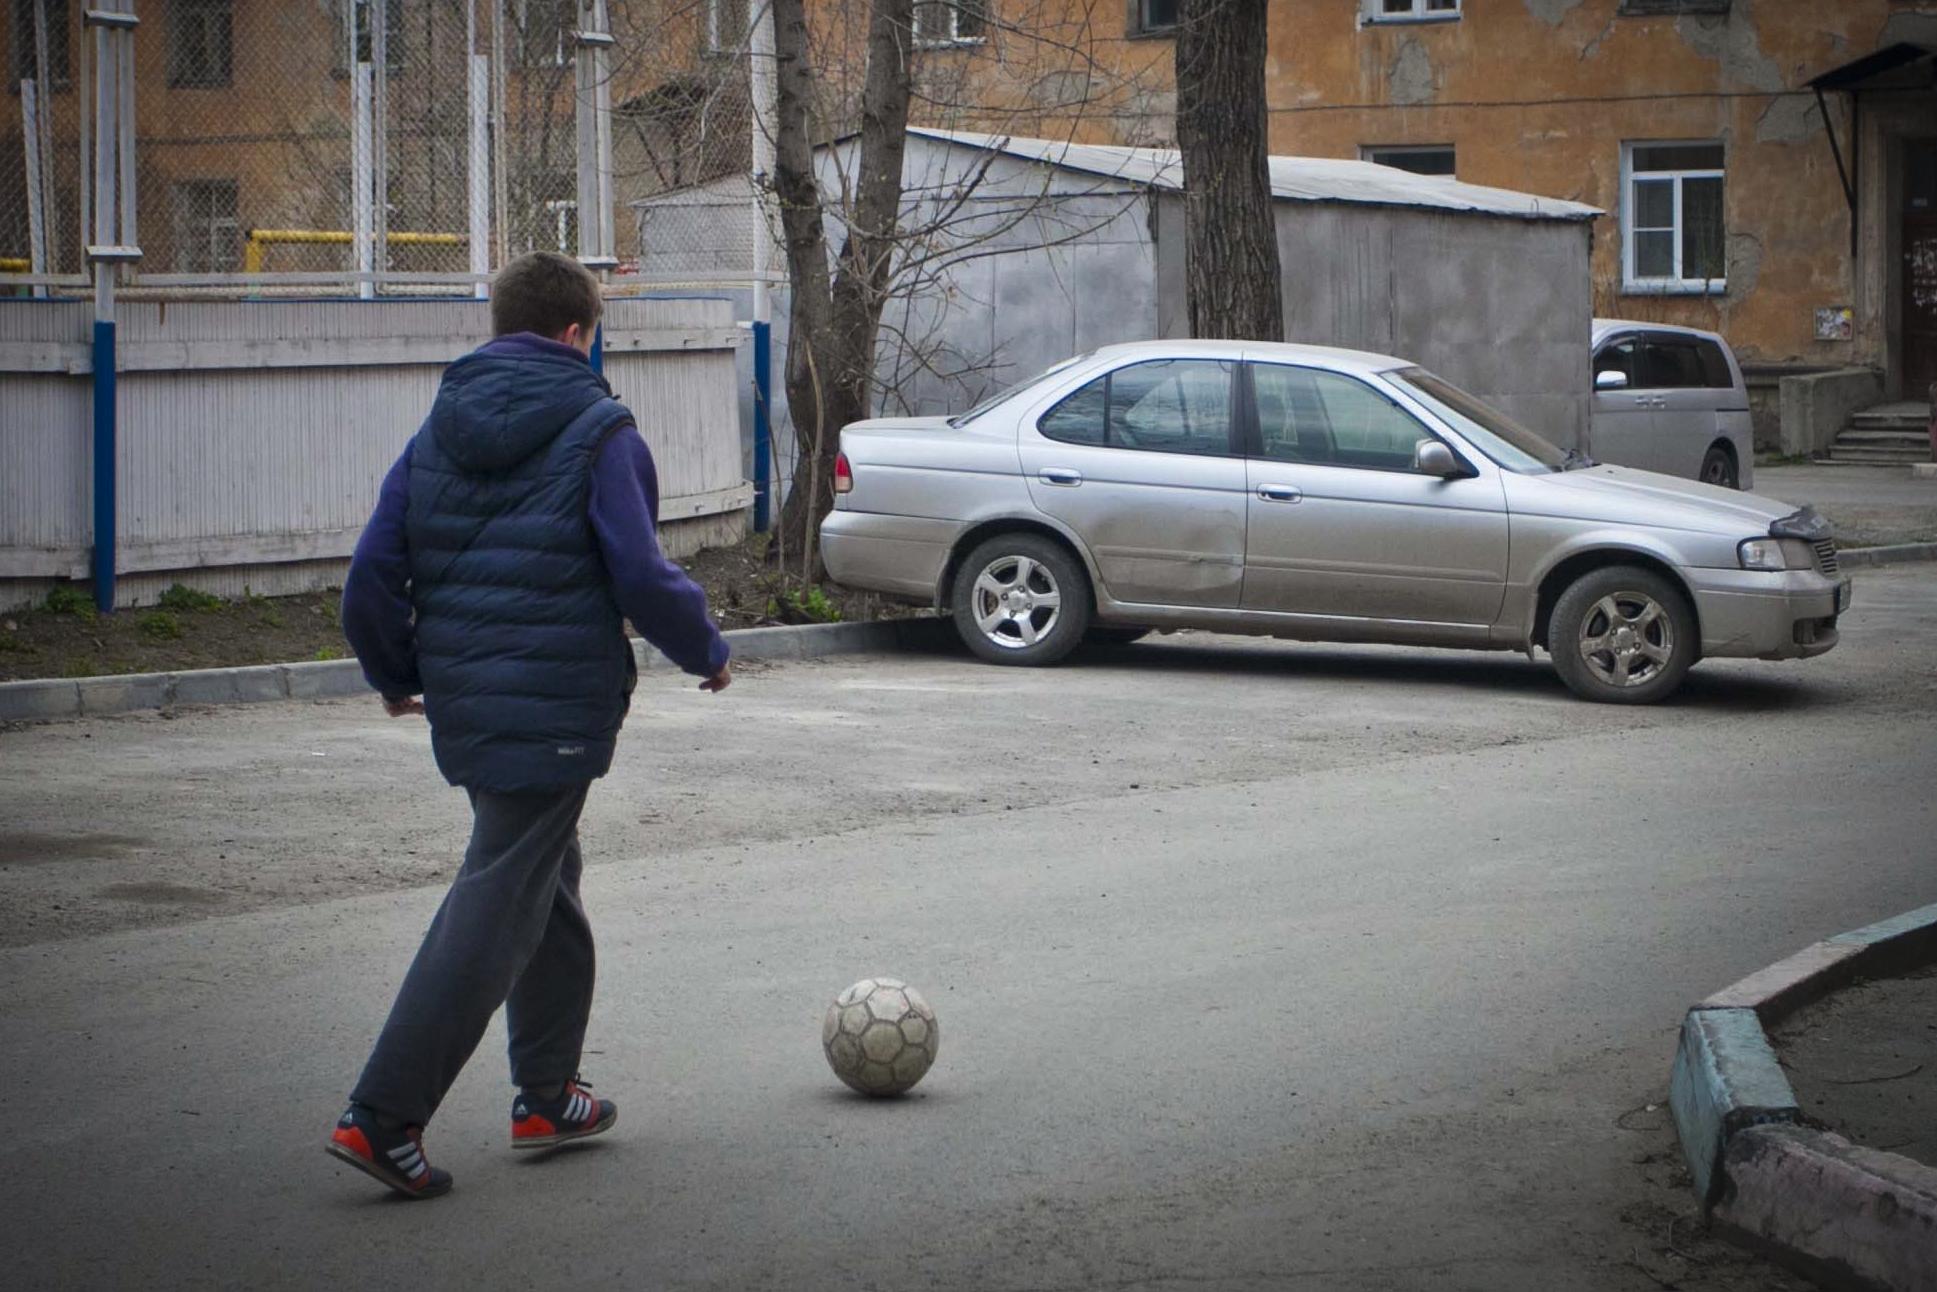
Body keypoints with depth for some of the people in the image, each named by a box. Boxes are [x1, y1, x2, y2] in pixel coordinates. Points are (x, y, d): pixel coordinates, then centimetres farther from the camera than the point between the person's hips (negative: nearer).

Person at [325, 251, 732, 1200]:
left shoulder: (437, 434, 9)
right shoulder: (599, 431, -8)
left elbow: (372, 578, 6)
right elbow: (643, 577, -14)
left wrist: (396, 676, 22)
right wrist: (706, 652, 4)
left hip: (461, 699, 7)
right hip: (556, 704, -7)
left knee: (547, 881, 22)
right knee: (497, 906, -5)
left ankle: (547, 1095, 27)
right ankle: (381, 1117, -9)